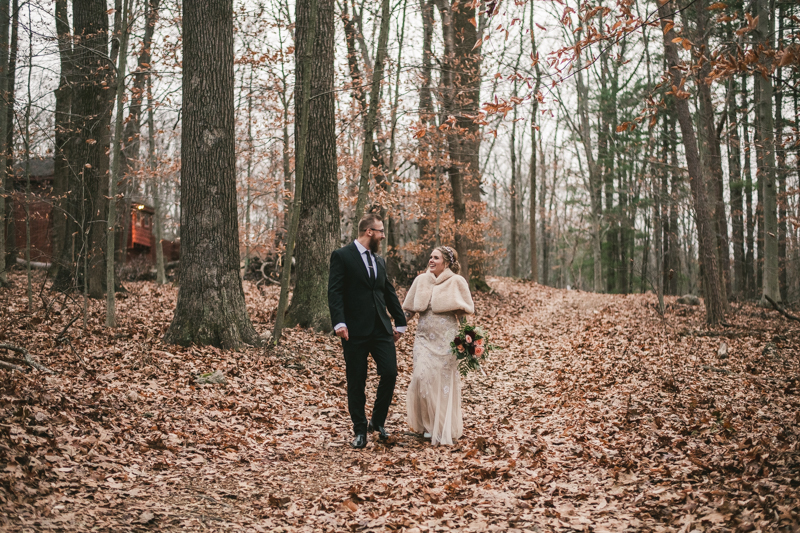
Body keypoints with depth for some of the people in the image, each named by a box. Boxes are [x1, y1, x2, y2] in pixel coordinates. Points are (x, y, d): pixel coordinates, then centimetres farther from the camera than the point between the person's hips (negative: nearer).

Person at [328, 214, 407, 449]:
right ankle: (360, 431, 15)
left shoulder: (379, 261, 18)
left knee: (390, 373, -5)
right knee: (356, 383, 3)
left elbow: (389, 293, 22)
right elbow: (335, 291, -10)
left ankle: (378, 421, 16)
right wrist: (339, 323, -20)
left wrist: (400, 322, 20)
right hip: (355, 331, -5)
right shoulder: (342, 256, -3)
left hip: (381, 329, 5)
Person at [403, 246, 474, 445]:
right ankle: (428, 424, 11)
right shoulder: (421, 280, 8)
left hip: (446, 339, -3)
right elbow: (410, 307, 15)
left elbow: (468, 309, 2)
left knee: (444, 380, 1)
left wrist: (452, 310, -12)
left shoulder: (457, 282, -3)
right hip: (424, 337, 3)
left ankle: (445, 428, 14)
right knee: (422, 377, -5)